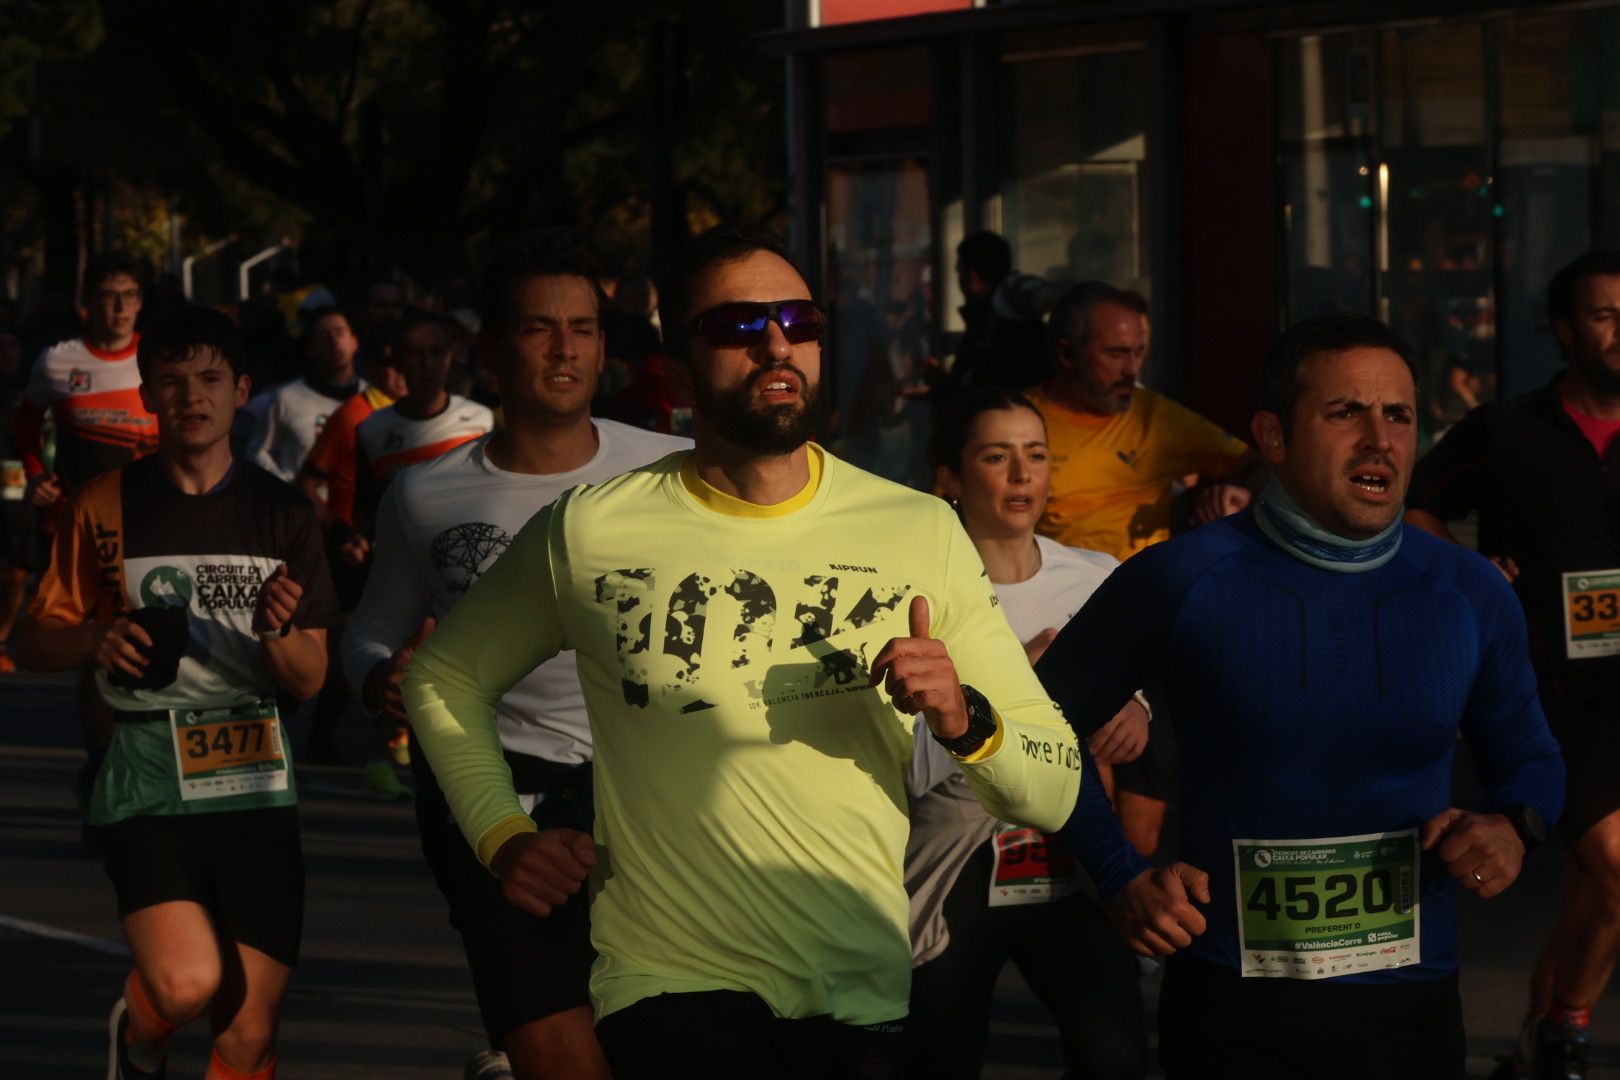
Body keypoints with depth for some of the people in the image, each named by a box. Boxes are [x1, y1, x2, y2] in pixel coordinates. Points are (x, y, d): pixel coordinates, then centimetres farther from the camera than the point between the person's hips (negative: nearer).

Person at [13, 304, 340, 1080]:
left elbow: (310, 680, 8)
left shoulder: (281, 513, 6)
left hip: (256, 785, 2)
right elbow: (35, 646, 6)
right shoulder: (106, 507, 2)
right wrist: (94, 638, -16)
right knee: (188, 983, -23)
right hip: (147, 789, -2)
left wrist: (278, 634, -15)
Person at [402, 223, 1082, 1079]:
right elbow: (442, 677, 18)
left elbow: (1053, 791, 6)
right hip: (677, 996, -2)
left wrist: (965, 722, -14)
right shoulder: (588, 533, 0)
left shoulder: (921, 532, 4)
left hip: (873, 1006, 3)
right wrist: (503, 837, 5)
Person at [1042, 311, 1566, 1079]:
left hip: (1409, 1008, 3)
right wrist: (1120, 878, -2)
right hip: (1230, 1006, -3)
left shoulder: (1471, 596, 1)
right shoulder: (1184, 582, -7)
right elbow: (1045, 720, 5)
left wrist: (1512, 827, -6)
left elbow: (1526, 758, 16)